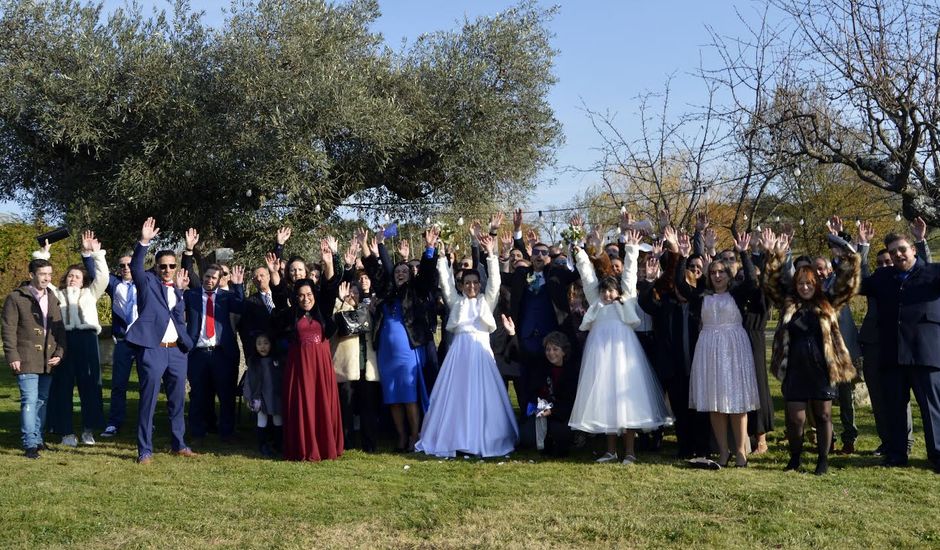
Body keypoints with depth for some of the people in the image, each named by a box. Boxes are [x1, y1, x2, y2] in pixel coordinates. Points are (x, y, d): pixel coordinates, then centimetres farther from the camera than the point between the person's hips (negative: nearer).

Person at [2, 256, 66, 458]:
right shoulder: (16, 298, -2)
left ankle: (38, 438, 22)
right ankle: (30, 444, -7)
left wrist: (59, 353, 4)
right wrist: (12, 356, -11)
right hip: (26, 360, -6)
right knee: (30, 400, -9)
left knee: (42, 400, 12)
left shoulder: (52, 299, 15)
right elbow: (9, 329, -6)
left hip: (48, 360, 6)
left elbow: (60, 329, 15)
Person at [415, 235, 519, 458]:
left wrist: (491, 254, -6)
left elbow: (494, 280, 3)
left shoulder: (486, 301, 14)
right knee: (455, 394, -2)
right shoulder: (456, 302, 16)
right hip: (459, 350, 1)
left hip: (481, 349, -1)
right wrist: (441, 256, 2)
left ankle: (484, 440, 2)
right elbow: (445, 281, 8)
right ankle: (453, 439, 3)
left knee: (482, 394, -2)